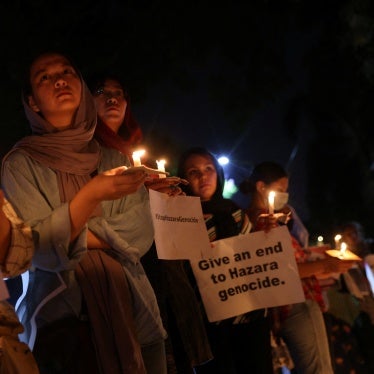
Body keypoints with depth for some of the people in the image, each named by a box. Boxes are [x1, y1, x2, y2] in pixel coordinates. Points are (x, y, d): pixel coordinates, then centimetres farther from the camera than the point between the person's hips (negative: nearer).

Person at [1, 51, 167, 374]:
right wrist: (91, 195, -26)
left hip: (131, 305, 3)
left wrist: (76, 236, -13)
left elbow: (141, 232, -1)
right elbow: (40, 250, -13)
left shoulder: (116, 156, 8)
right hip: (64, 314, -3)